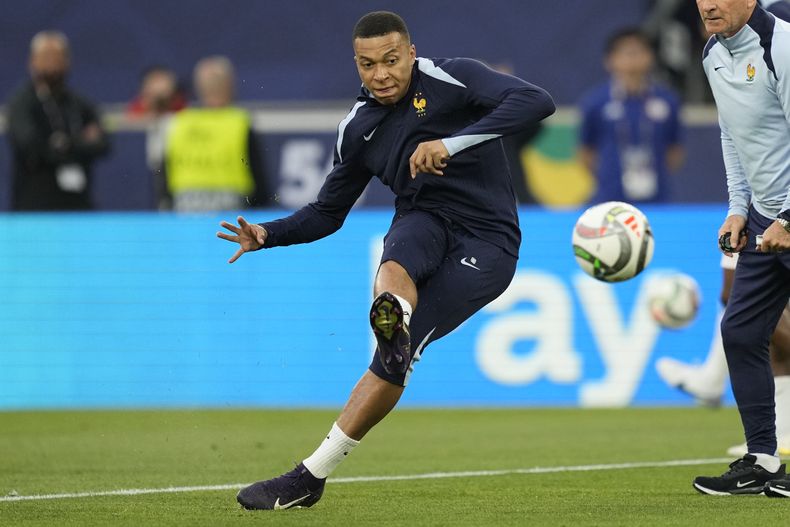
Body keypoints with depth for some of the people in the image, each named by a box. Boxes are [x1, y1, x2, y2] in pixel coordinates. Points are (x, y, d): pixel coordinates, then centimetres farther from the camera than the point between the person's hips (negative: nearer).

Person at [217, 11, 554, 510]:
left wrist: (452, 143, -33)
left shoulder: (452, 79, -10)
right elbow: (327, 214, 19)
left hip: (486, 243, -5)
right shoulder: (358, 128, 8)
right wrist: (267, 235, -1)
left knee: (397, 356, -19)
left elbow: (536, 102, -25)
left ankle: (311, 476, -17)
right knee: (395, 267, -36)